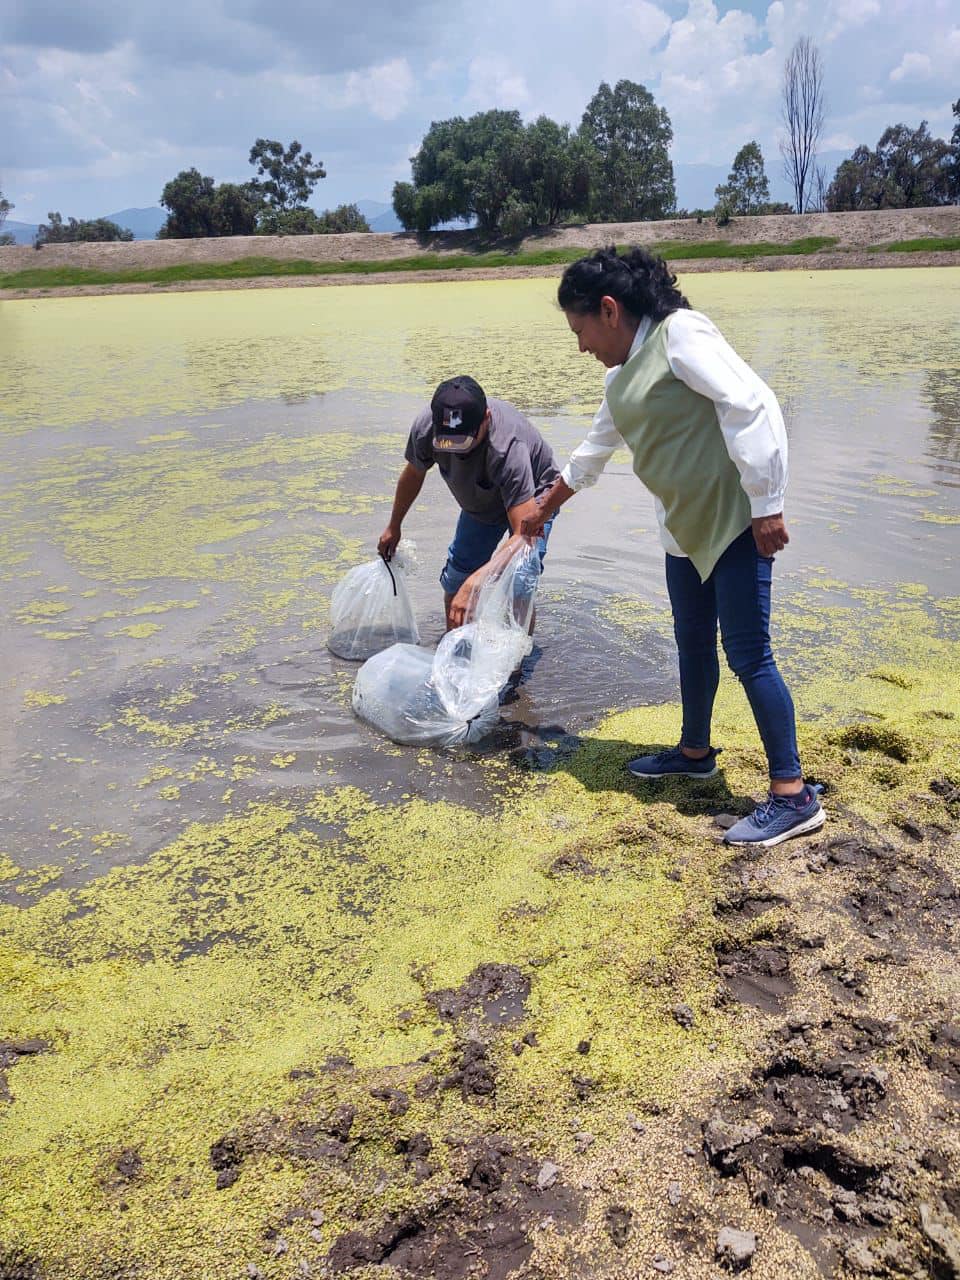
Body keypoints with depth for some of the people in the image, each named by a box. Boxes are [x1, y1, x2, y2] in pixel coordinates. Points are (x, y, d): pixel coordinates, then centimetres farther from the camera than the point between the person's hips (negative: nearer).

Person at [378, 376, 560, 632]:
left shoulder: (508, 448, -45)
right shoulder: (424, 427, -29)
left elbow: (526, 534, -47)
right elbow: (413, 475, -4)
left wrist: (475, 582, -57)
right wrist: (394, 527, 9)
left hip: (530, 499, -5)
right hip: (481, 502, 5)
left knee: (517, 587, -23)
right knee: (455, 578, 3)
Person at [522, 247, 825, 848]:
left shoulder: (679, 334, -14)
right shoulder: (625, 372, 14)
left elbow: (753, 406, -22)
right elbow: (596, 448, 30)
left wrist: (767, 505, -23)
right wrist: (546, 506, 39)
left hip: (735, 520, -9)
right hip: (686, 525, 9)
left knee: (749, 654, -9)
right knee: (693, 642, 18)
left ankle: (794, 796, -1)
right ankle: (695, 752, 36)